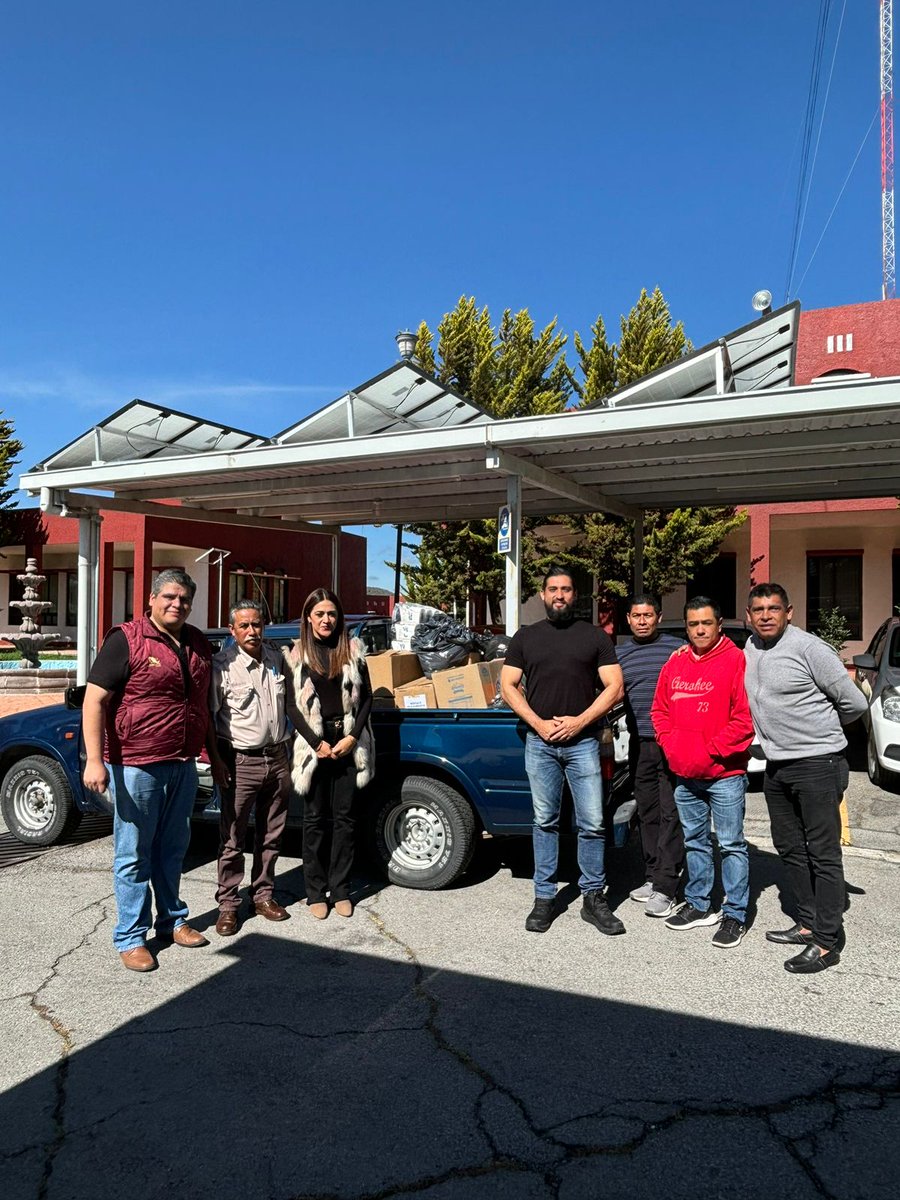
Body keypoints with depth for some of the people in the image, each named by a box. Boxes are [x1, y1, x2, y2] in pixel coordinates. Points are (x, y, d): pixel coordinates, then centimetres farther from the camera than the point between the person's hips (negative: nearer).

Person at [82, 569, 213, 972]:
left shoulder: (198, 644, 9)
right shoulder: (126, 639, -10)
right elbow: (94, 700, -13)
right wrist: (95, 760, -19)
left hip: (183, 765, 6)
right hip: (136, 765, -6)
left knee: (172, 849, 17)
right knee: (134, 855, 4)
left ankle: (172, 920, 31)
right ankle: (131, 938, 16)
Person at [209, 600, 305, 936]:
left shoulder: (277, 660, 7)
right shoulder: (222, 665, -9)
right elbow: (208, 715, -8)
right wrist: (215, 760, -12)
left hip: (277, 757, 5)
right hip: (240, 761, -5)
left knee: (271, 835, 14)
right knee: (232, 838, 2)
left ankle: (263, 894, 28)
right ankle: (228, 904, 15)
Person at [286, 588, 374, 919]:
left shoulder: (352, 649, 6)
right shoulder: (297, 653, 1)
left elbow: (366, 697, 6)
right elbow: (292, 705, -2)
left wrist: (352, 737, -5)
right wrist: (317, 743, -10)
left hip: (348, 744, 2)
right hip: (313, 744, -1)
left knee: (344, 817, 6)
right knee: (315, 818, 5)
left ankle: (341, 890, 16)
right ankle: (315, 892, 16)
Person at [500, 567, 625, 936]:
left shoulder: (595, 636, 6)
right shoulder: (525, 637, 9)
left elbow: (614, 687, 1)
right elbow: (508, 687, 6)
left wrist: (579, 721, -10)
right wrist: (538, 723, -7)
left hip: (582, 741, -1)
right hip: (539, 742, 1)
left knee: (592, 823, -1)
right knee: (545, 821, 8)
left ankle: (593, 898, 13)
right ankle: (544, 897, 17)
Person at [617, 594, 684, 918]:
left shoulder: (677, 648, 1)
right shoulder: (619, 653, 12)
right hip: (640, 744, 4)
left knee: (671, 813, -5)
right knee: (647, 813, 11)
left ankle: (665, 887, -2)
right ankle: (652, 876, 23)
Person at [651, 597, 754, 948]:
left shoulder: (736, 660, -11)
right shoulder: (675, 662, 8)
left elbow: (745, 719, -15)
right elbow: (659, 709, 14)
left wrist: (710, 751, -15)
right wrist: (672, 746, 1)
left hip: (724, 773, -6)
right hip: (684, 774, 6)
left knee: (731, 844, 4)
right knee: (694, 841, 17)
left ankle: (734, 915, 14)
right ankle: (698, 905, 30)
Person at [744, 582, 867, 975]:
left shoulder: (808, 648, -13)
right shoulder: (748, 650, 7)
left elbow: (853, 702, -7)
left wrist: (821, 728, 7)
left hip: (818, 763, -8)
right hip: (776, 766, 8)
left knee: (823, 853, -2)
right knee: (790, 849, 15)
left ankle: (827, 942, 4)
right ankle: (807, 923, 28)